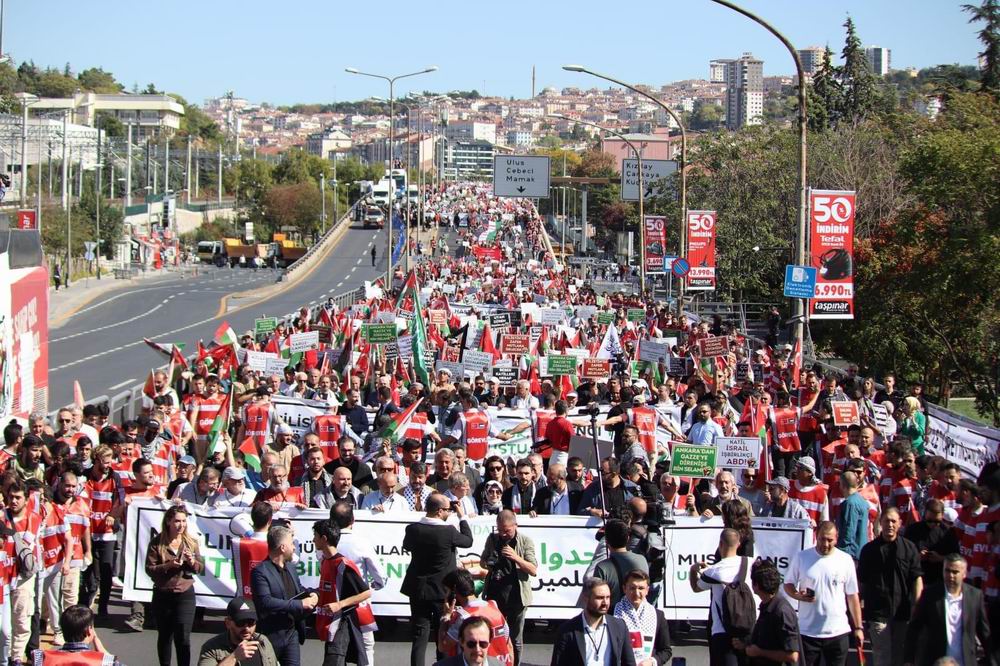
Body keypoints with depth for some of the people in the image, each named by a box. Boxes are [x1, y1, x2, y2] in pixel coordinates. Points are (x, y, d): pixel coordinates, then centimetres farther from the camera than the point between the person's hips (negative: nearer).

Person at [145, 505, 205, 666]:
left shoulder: (191, 542, 2)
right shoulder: (157, 543, -5)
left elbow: (200, 568, 6)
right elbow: (149, 569, -8)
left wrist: (192, 562, -15)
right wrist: (168, 565, -22)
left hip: (185, 594, 0)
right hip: (162, 595, 0)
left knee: (183, 638, -7)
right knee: (164, 636, 13)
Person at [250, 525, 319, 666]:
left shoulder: (291, 568, 12)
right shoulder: (260, 571, -16)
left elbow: (299, 591, 23)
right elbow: (265, 602, -26)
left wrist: (311, 596, -3)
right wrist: (300, 604, -24)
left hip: (292, 632, 7)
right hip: (271, 636, -7)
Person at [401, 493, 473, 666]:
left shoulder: (412, 529, -8)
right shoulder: (448, 531, -18)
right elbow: (468, 541, 1)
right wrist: (462, 517, 10)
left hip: (418, 591, 3)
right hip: (442, 592, -3)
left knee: (420, 637, 5)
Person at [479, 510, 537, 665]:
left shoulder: (525, 541, -3)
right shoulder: (492, 538, 7)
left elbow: (533, 570, -8)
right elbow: (482, 561, 19)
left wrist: (516, 557, -22)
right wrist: (486, 564, -5)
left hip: (516, 596, -3)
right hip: (494, 595, 3)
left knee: (515, 638, 6)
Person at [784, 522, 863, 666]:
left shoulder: (845, 560, 2)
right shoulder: (801, 557, 1)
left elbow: (852, 596, 5)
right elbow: (788, 585, 7)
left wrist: (858, 628, 3)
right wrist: (799, 596, -15)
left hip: (838, 632, 0)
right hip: (807, 631, 0)